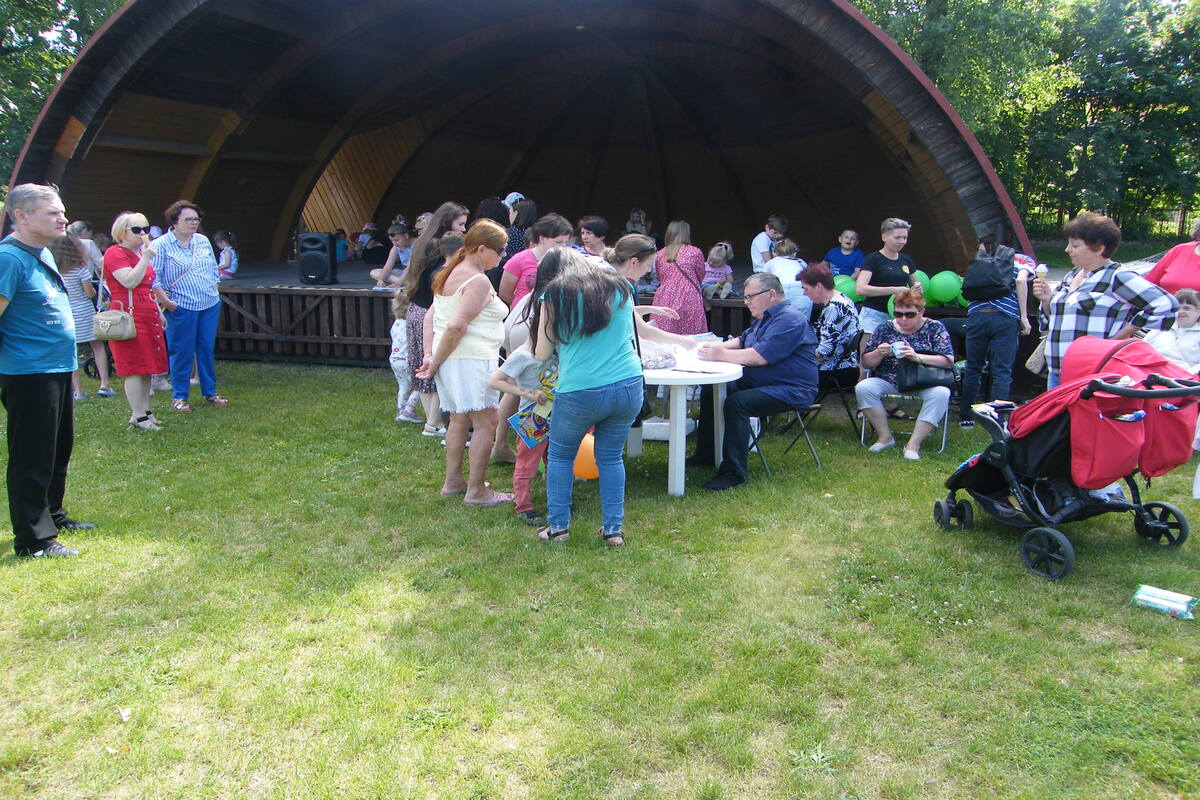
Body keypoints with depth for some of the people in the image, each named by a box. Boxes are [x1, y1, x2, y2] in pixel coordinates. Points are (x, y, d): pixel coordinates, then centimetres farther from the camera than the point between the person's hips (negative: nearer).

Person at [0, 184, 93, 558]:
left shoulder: (44, 254, 12)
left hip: (58, 369, 10)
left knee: (59, 448, 21)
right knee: (32, 456, -2)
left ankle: (52, 515, 37)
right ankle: (32, 539, 8)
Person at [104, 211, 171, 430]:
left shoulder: (141, 252, 22)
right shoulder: (115, 253, -7)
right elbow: (130, 281, -21)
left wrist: (159, 312, 26)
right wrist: (145, 259, -18)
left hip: (148, 317, 9)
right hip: (130, 317, -9)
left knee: (147, 368, 10)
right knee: (135, 369, -8)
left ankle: (145, 411, 17)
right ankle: (138, 416, -5)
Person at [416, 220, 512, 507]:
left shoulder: (450, 274, 15)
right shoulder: (478, 281, -15)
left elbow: (430, 316, 14)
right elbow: (457, 326, -21)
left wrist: (429, 355, 8)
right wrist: (436, 362, -13)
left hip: (448, 359, 10)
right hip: (471, 361, -10)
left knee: (459, 419, 21)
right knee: (485, 423, -2)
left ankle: (453, 481, 30)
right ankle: (476, 491, 2)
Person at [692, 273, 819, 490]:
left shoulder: (789, 320, -19)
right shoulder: (765, 317, 17)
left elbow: (760, 357, -28)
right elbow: (742, 341, 27)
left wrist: (722, 355, -20)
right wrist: (720, 346, 5)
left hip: (790, 391, -11)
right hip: (756, 383, 11)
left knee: (736, 403, -32)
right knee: (710, 393, 8)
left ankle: (734, 472, -28)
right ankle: (705, 454, 17)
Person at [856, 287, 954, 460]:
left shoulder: (935, 328, 3)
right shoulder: (884, 329, 7)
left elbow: (948, 361, -9)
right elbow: (866, 363, 7)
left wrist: (917, 357, -24)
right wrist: (879, 354, -16)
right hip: (889, 383, 2)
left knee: (941, 393, -33)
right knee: (863, 387, -26)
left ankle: (914, 443, -27)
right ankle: (885, 436, -14)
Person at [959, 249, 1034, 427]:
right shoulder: (1026, 260, 16)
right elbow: (1020, 280, -5)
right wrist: (1024, 317, -5)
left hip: (976, 314, 3)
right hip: (1005, 317, -3)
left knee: (973, 369, 12)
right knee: (1002, 372, 0)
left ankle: (965, 417, 18)